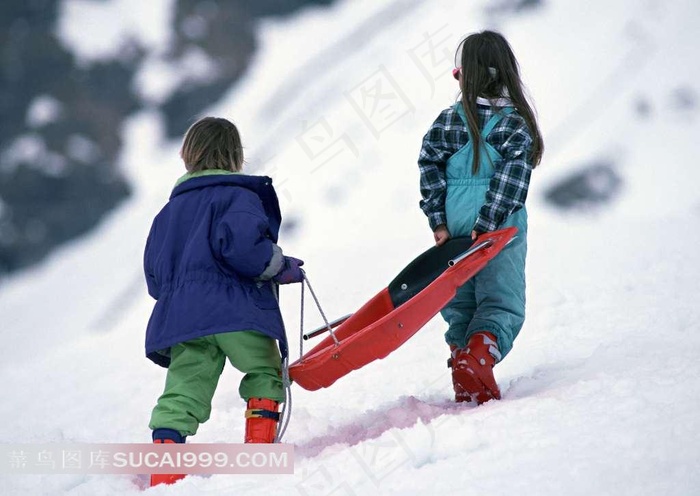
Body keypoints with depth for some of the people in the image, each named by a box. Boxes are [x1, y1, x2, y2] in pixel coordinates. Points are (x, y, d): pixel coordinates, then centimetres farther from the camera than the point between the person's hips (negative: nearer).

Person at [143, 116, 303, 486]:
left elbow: (154, 278, 23)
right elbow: (240, 243, -18)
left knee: (183, 394, 1)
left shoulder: (169, 211, 23)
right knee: (265, 374, 14)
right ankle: (260, 447, 2)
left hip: (181, 315, 5)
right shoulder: (239, 196, 2)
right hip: (238, 312, -5)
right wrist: (280, 266, -4)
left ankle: (164, 468, -15)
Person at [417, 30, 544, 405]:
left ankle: (465, 387, 7)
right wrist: (487, 225, -13)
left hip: (453, 230, 2)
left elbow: (430, 170, -2)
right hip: (502, 231, -2)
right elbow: (511, 179, -11)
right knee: (501, 303, -2)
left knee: (459, 305, 13)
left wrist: (439, 221, 0)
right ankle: (477, 359, -29)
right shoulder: (518, 123, -3)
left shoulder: (447, 121, 2)